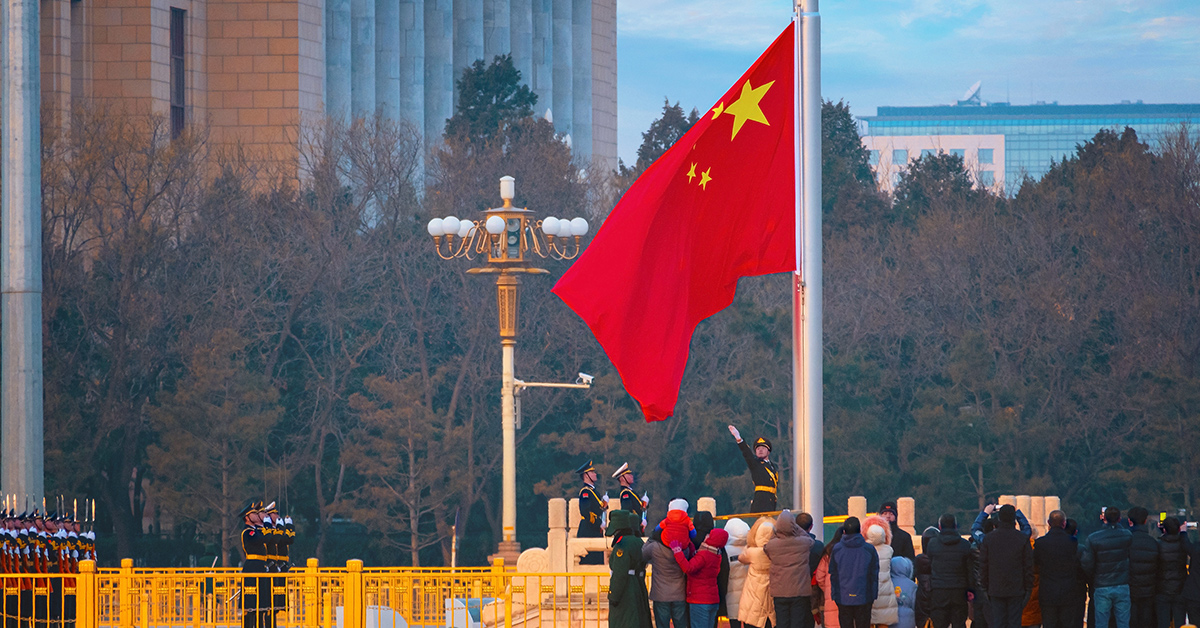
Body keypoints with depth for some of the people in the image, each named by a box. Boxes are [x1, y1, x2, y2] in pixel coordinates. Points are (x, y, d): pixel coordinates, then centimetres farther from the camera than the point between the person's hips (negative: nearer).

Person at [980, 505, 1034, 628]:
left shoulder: (988, 539, -1)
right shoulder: (1022, 539, -5)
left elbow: (983, 566, 3)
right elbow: (1028, 566, -2)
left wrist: (985, 588, 11)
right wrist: (1028, 589, 6)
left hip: (995, 590, 1)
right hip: (1016, 590, -1)